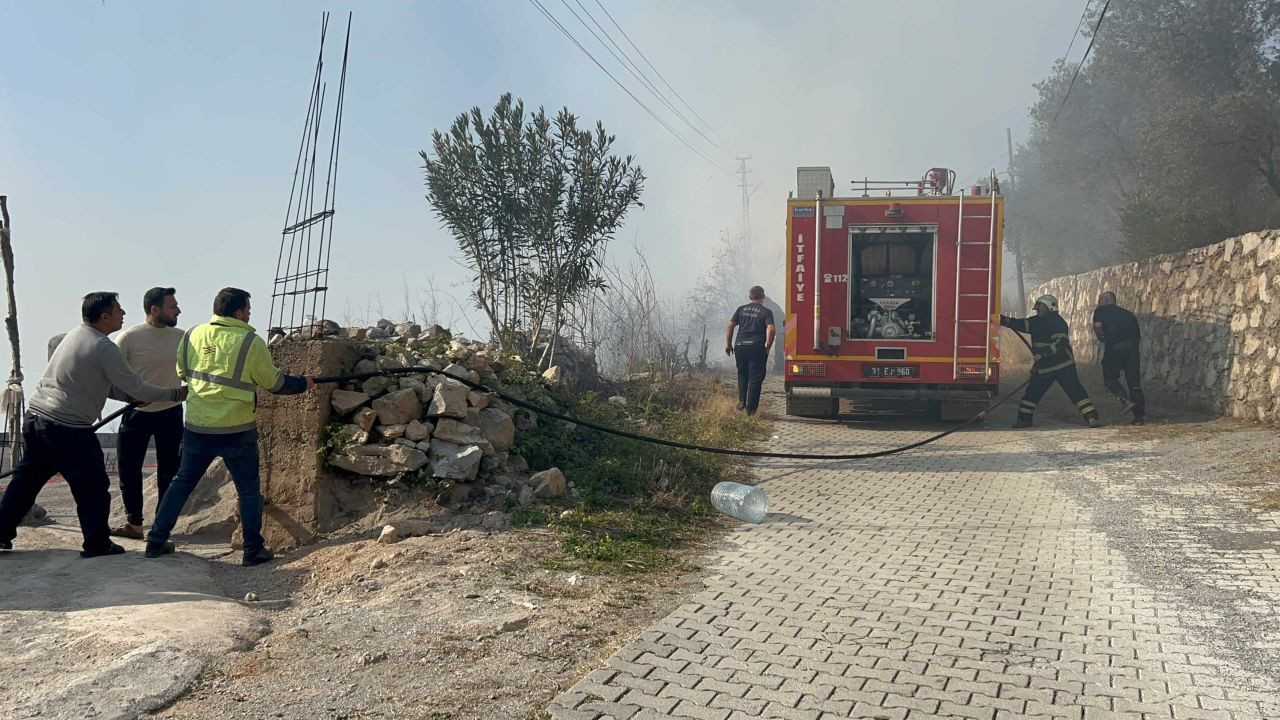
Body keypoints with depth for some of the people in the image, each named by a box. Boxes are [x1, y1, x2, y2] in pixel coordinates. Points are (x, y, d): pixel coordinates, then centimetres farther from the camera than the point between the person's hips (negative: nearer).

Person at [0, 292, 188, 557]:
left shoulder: (74, 335, 13)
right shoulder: (105, 348, -15)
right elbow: (137, 388, -11)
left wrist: (129, 397, 12)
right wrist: (177, 394, 0)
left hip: (35, 416, 9)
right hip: (68, 429, -9)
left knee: (26, 479, 20)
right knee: (93, 488, 3)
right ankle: (96, 544, 10)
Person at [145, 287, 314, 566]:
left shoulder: (191, 335, 1)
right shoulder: (250, 342, -13)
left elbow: (182, 373, 16)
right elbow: (275, 382, -4)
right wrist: (303, 383, 13)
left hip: (197, 427, 4)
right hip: (237, 431, -4)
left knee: (182, 482, 20)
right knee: (248, 490, 8)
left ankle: (156, 540, 24)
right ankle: (253, 550, 13)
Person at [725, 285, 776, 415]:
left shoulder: (741, 310, 11)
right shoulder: (766, 312, 1)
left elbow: (730, 326, 6)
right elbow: (771, 329, -12)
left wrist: (728, 344, 12)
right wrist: (768, 347, -3)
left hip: (740, 346, 3)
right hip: (757, 347, -3)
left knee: (742, 374, 22)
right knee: (755, 378, 3)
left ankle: (741, 401, 9)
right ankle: (750, 408, 0)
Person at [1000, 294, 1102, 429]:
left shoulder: (1057, 322, -13)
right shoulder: (1038, 322, 12)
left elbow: (1060, 342, -23)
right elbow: (1020, 324, 14)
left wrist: (1044, 353, -31)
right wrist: (1002, 319, 2)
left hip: (1062, 364, -8)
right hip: (1044, 366, 8)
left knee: (1075, 391, -12)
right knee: (1032, 392, 9)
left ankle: (1093, 418, -12)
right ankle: (1024, 419, 20)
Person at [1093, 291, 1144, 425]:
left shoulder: (1100, 311, 13)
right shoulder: (1127, 313, 27)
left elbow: (1097, 326, -6)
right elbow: (1138, 334, 19)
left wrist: (1101, 338, 9)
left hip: (1114, 346, -4)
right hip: (1132, 346, 4)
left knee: (1110, 378, 12)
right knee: (1134, 381, 9)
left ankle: (1125, 399, -11)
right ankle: (1139, 415, 9)